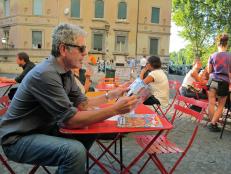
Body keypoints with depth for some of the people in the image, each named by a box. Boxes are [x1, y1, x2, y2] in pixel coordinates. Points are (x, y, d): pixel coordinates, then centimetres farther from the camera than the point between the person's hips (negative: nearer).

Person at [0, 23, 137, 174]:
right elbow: (71, 120, -27)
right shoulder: (46, 74, -28)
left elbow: (81, 103, 7)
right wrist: (115, 109, -28)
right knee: (74, 150, -30)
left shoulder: (66, 72, 0)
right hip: (18, 139, -9)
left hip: (44, 128, 9)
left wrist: (111, 95, 0)